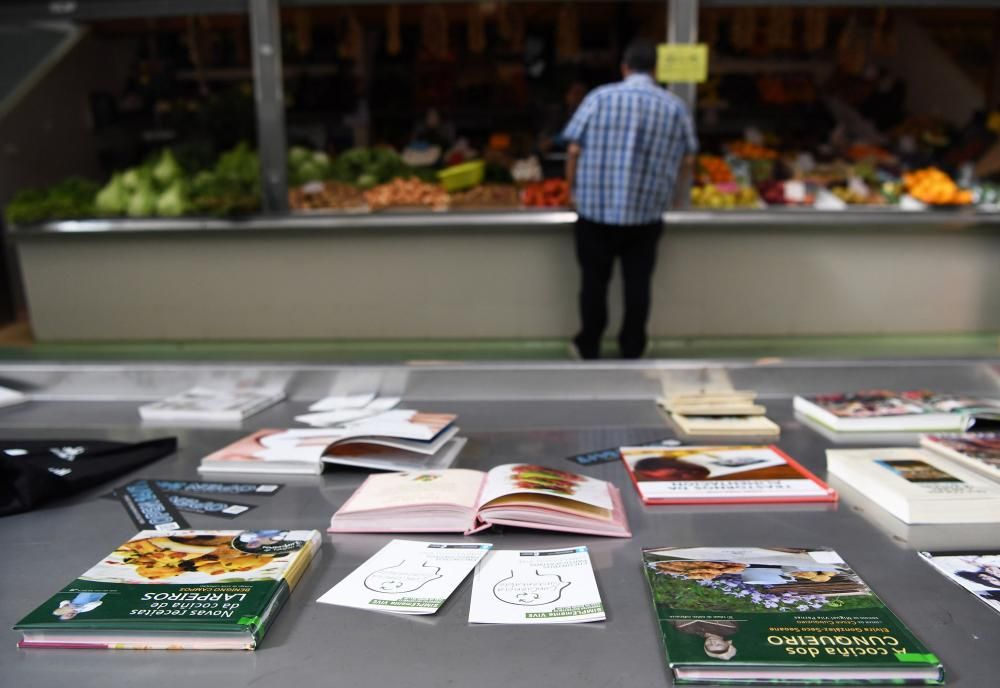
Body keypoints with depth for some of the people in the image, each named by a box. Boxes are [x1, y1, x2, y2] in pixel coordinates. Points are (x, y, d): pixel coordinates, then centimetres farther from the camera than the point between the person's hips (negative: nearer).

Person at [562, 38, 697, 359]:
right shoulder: (675, 106, 2)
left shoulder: (599, 97, -5)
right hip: (647, 213, 1)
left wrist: (574, 190, 8)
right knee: (638, 283, 11)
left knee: (594, 281, 11)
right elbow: (688, 161, 7)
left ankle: (588, 348, 24)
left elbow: (574, 150, -7)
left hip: (596, 209, -1)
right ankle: (632, 350, 22)